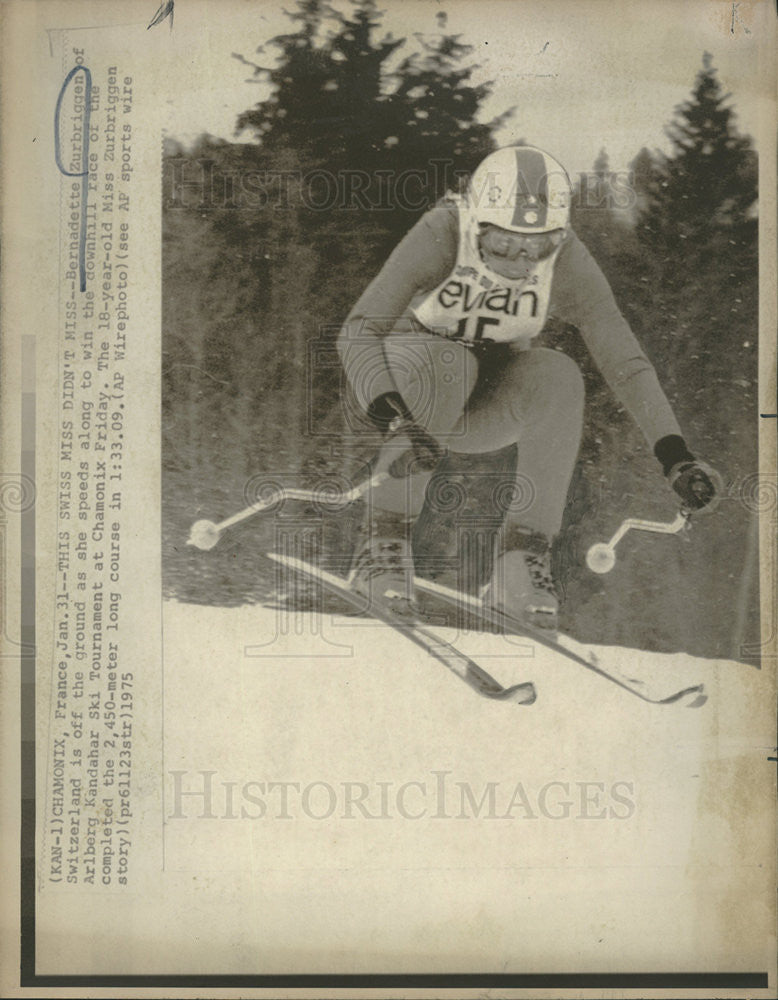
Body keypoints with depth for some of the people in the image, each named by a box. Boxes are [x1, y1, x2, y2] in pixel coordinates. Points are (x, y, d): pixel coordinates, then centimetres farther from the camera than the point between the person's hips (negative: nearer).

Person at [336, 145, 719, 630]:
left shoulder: (567, 261, -20)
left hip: (490, 408, 2)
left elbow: (626, 362, -20)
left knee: (558, 376, -29)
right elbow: (359, 332, -35)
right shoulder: (441, 236, -28)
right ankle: (386, 536, -24)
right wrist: (393, 422, -51)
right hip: (412, 372, -2)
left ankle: (524, 555, -23)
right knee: (447, 363, -36)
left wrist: (676, 455, -33)